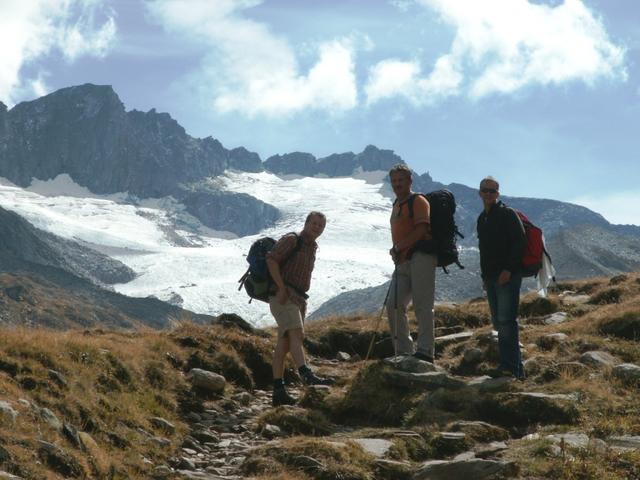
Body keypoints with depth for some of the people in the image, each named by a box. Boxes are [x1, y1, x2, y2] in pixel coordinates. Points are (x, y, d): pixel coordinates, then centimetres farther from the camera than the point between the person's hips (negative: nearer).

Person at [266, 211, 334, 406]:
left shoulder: (312, 247, 21)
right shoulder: (292, 240, -5)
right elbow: (271, 260, -17)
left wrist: (301, 297, 16)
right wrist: (281, 288, -20)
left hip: (298, 299, 9)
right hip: (284, 297, -9)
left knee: (284, 343, 6)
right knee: (297, 334, -25)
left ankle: (278, 391, 5)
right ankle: (307, 376, -43)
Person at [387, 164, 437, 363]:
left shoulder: (418, 201, -3)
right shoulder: (397, 204, 23)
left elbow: (421, 230, -16)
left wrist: (398, 247, -14)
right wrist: (397, 252, 10)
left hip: (421, 257, -9)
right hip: (403, 262, 9)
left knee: (422, 306, -10)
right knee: (394, 305, 2)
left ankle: (425, 351, -10)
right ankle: (403, 351, 9)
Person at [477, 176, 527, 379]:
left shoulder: (508, 214, -4)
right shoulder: (482, 219, 20)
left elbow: (520, 243, -12)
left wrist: (508, 269, -19)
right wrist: (484, 276, 18)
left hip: (508, 276, -8)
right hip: (491, 278, 8)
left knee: (506, 320, -14)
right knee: (499, 322, 6)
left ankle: (510, 366, -16)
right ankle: (516, 367, 10)